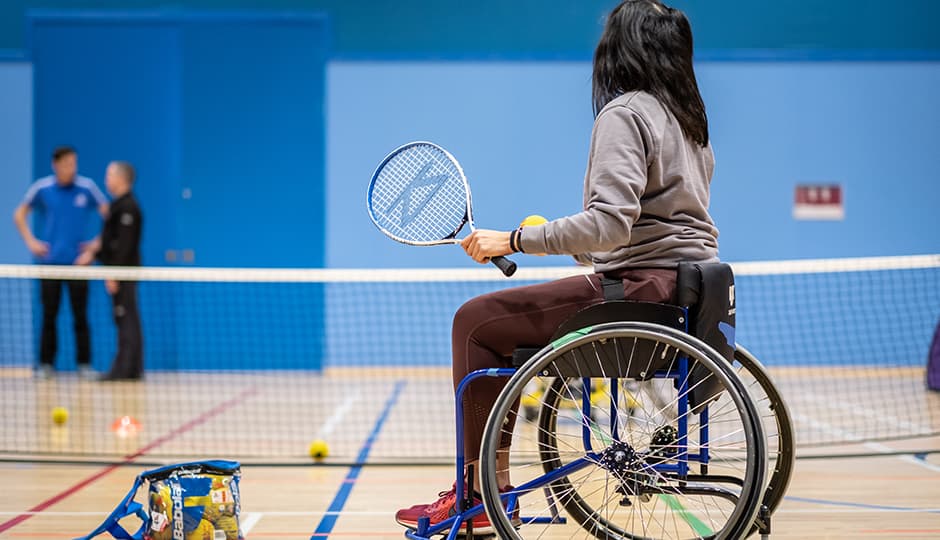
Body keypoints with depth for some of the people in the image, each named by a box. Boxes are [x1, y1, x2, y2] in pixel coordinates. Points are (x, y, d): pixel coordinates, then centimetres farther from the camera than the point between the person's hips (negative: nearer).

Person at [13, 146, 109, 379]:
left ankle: (84, 364, 7)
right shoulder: (42, 188, 0)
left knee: (80, 316, 0)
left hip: (78, 262, -1)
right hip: (49, 261, 1)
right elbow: (19, 215, 13)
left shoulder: (87, 188, -3)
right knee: (49, 316, 4)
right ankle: (46, 364, 12)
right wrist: (30, 241, 3)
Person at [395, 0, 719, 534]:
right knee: (499, 319, 18)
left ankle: (481, 495, 3)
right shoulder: (690, 118, 17)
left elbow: (610, 223, -24)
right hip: (683, 287, 10)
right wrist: (566, 244, 25)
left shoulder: (624, 113, -11)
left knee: (475, 321, -1)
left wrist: (515, 240, -19)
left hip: (642, 287, -10)